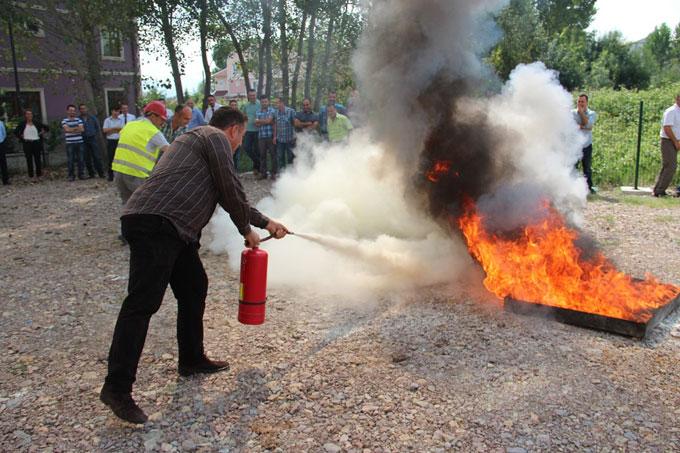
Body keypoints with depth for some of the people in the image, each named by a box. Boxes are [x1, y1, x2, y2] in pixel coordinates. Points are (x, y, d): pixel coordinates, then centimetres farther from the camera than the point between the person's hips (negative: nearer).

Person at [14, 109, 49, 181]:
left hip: (37, 143, 0)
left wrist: (41, 134, 3)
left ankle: (38, 176, 11)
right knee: (29, 160, 2)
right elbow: (15, 132, 10)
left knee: (38, 159, 3)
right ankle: (31, 176, 7)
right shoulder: (22, 124, 2)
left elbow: (46, 128, 9)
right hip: (27, 144, 0)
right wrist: (20, 137, 2)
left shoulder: (36, 123, 2)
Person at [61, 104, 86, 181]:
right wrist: (77, 128, -4)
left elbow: (82, 129, -2)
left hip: (79, 142, 2)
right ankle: (71, 175, 6)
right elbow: (67, 129, -12)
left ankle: (81, 174, 13)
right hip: (70, 143, -2)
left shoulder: (79, 120, 11)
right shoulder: (64, 121, 3)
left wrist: (71, 129, -8)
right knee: (70, 160, 0)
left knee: (80, 159, 4)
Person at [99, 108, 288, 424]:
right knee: (143, 302, -13)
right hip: (155, 223, -11)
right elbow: (232, 191, -4)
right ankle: (117, 387, -10)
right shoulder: (216, 138, 2)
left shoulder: (200, 140, 32)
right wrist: (247, 231, 11)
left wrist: (266, 223, 40)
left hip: (172, 230, 11)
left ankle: (191, 360, 29)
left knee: (194, 286, 18)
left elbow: (228, 198, 37)